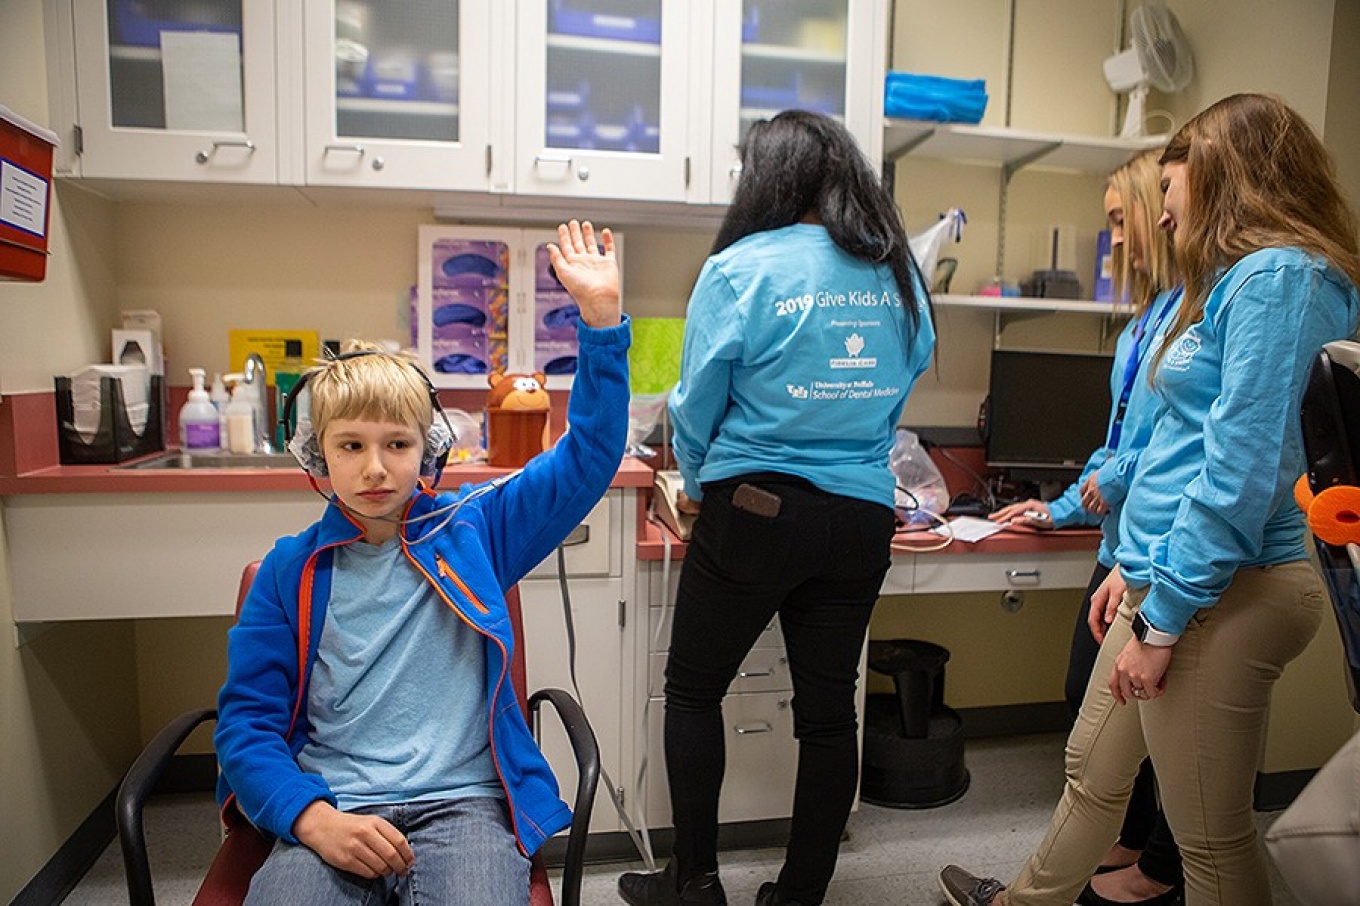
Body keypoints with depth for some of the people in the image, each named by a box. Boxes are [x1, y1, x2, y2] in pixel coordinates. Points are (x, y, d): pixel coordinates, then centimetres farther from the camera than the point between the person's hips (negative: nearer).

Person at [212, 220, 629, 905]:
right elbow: (246, 719, 6)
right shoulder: (292, 568, 7)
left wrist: (601, 316, -8)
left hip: (462, 802, 1)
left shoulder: (473, 527, 6)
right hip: (328, 810, 0)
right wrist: (312, 817, -13)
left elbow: (589, 457, 1)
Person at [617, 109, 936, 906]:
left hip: (754, 512, -4)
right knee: (829, 708, 13)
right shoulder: (900, 274, 5)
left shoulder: (741, 269, -10)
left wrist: (699, 485, 14)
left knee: (694, 691, 14)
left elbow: (698, 402, -5)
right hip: (863, 517, 5)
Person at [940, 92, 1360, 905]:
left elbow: (1242, 468, -22)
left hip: (1217, 595, -10)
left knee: (1211, 837, 7)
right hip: (1169, 577, 10)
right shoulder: (1237, 279, 16)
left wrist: (1164, 616, -19)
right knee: (1093, 769, 22)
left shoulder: (1277, 276, -15)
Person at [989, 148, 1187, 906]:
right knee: (1091, 691, 18)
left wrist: (1120, 478, -16)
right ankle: (1130, 836, 39)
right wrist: (1065, 508, 22)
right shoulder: (1149, 314, 15)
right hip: (1126, 538, 10)